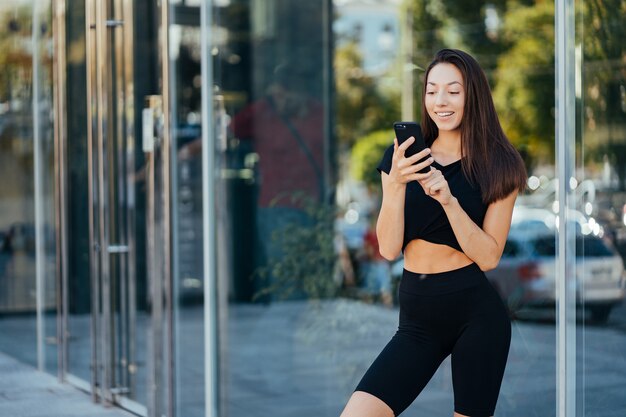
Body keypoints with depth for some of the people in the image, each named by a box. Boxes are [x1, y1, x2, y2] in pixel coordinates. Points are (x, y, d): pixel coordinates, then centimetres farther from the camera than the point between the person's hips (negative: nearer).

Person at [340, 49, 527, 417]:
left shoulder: (498, 166, -1)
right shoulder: (402, 158, 5)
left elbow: (488, 257, -8)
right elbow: (389, 249, -2)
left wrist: (448, 199, -20)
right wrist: (395, 184, -17)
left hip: (476, 314, -2)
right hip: (417, 317, 2)